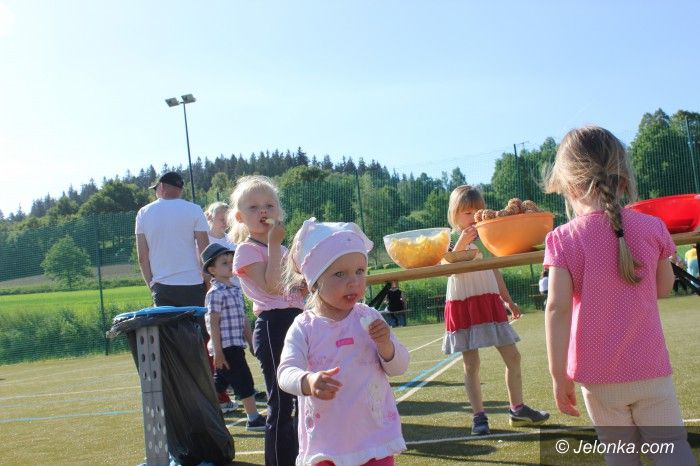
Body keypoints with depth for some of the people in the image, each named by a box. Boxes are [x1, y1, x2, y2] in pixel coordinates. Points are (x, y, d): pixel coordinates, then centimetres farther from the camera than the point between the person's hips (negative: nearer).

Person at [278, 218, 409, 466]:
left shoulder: (369, 318, -1)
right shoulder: (304, 328, -7)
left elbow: (399, 366, 2)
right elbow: (286, 372, -17)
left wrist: (385, 344, -19)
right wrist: (308, 382, -39)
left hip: (375, 434, 1)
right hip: (326, 439, -1)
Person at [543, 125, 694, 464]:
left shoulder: (563, 239, -10)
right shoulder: (651, 228, -3)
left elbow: (557, 307, -18)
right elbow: (664, 288, 12)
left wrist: (559, 375, -12)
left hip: (598, 376, -1)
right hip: (651, 370, 1)